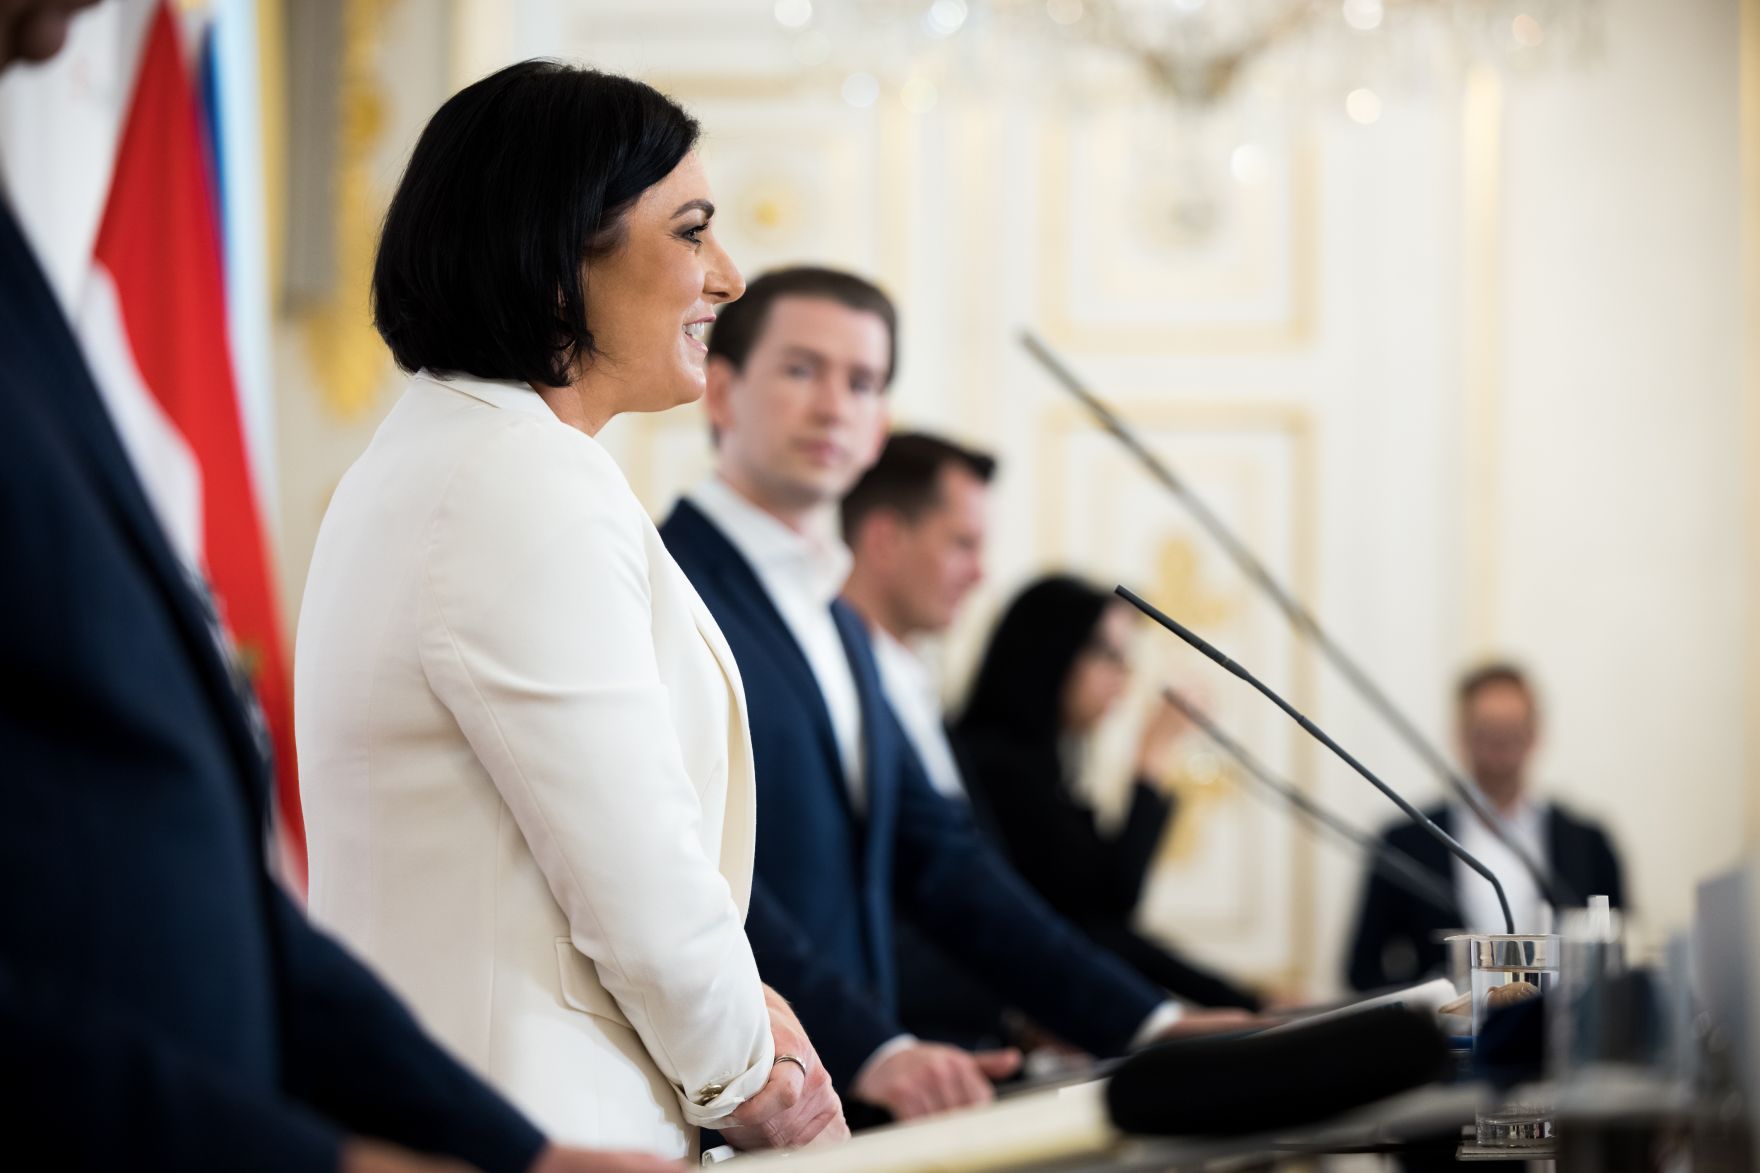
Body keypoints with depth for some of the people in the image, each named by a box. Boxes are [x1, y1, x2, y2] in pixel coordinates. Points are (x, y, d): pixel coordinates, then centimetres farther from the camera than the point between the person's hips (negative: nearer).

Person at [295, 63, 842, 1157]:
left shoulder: (426, 454, 15)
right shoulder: (533, 494, -17)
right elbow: (642, 891, -18)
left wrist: (730, 1004, 8)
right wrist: (745, 1077, -2)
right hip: (531, 1130, -10)